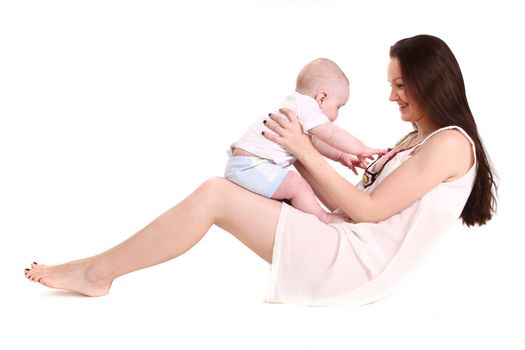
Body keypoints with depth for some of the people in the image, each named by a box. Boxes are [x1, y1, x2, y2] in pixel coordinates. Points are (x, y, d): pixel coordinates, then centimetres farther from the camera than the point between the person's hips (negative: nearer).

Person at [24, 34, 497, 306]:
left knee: (215, 194, -16)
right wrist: (299, 155, 5)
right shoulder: (413, 141, 23)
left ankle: (97, 272, -2)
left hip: (358, 264, -10)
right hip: (348, 249, 10)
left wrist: (307, 151, -11)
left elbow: (367, 209, -12)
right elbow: (347, 204, 15)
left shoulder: (450, 142, -6)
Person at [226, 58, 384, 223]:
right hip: (250, 166, -11)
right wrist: (362, 150, -11)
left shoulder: (297, 105, 20)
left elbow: (315, 141, 29)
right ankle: (322, 217, -4)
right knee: (296, 184, -20)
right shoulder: (305, 105, -14)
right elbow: (331, 134, -20)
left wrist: (340, 156, 20)